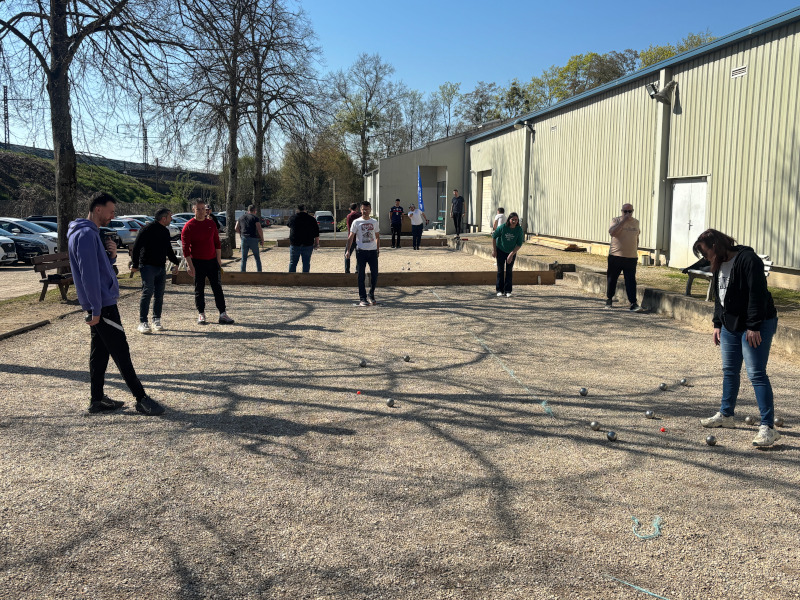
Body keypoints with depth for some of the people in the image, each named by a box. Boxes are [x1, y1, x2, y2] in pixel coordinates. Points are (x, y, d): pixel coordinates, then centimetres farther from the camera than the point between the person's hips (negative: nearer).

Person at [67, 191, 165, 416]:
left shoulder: (92, 233, 15)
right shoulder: (86, 234, -16)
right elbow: (89, 275, -21)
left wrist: (111, 255, -1)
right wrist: (96, 310, -21)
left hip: (102, 304, 10)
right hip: (102, 305, -10)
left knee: (100, 352, 12)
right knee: (121, 352, -6)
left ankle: (97, 399, 18)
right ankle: (141, 399, -3)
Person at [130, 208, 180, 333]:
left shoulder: (165, 231, 15)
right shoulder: (148, 229, -10)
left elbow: (169, 250, 29)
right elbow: (136, 247, -11)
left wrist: (176, 262, 23)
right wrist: (135, 265, -13)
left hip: (161, 267, 7)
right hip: (147, 266, -7)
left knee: (159, 295, 7)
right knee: (147, 292, -12)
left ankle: (156, 321, 16)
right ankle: (143, 322, -9)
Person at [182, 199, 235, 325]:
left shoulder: (211, 224, 8)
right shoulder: (189, 226, -5)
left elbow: (217, 243, 13)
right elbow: (185, 248, -8)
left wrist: (219, 261, 9)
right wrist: (190, 266, -14)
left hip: (212, 261, 4)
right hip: (197, 262, -3)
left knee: (217, 288, 2)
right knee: (199, 290, 4)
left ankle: (223, 314, 4)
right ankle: (201, 315, 12)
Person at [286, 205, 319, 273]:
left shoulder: (292, 218, 1)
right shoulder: (312, 219, 0)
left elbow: (289, 226, 23)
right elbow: (316, 234, 1)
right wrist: (316, 244, 8)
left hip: (295, 244, 0)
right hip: (307, 245, 0)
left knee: (293, 262, 8)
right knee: (306, 263, 5)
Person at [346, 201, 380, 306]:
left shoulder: (374, 222, 11)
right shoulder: (356, 222, 1)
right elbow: (351, 237, 0)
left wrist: (378, 249, 12)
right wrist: (348, 250, -8)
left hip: (373, 251, 3)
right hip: (361, 251, -3)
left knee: (374, 274, 2)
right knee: (361, 275, -1)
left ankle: (371, 295, 19)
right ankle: (363, 298, 4)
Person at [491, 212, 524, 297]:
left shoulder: (519, 229, -20)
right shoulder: (503, 227, -22)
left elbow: (519, 244, -14)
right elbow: (494, 236, -7)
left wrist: (511, 254, -19)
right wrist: (494, 250, -5)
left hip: (512, 252, 1)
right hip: (500, 251, 0)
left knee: (509, 271, 1)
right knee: (500, 270, 2)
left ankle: (508, 291, 6)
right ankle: (500, 290, 10)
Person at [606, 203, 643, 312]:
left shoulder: (636, 222, 12)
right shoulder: (616, 220, -2)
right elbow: (612, 232, -21)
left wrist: (636, 250, 20)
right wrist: (624, 220, -20)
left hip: (631, 257, 2)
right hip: (615, 256, -2)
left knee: (631, 281, -5)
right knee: (612, 279, 8)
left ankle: (633, 304, -8)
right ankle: (609, 299, 26)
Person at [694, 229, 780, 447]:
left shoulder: (748, 260, -18)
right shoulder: (719, 265, 11)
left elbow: (757, 295, -22)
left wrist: (754, 326, -23)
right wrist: (718, 324, 14)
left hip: (757, 326, -9)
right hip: (730, 325, 9)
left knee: (756, 374, -11)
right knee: (729, 371, 15)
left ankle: (768, 427, -8)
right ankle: (726, 415, 29)